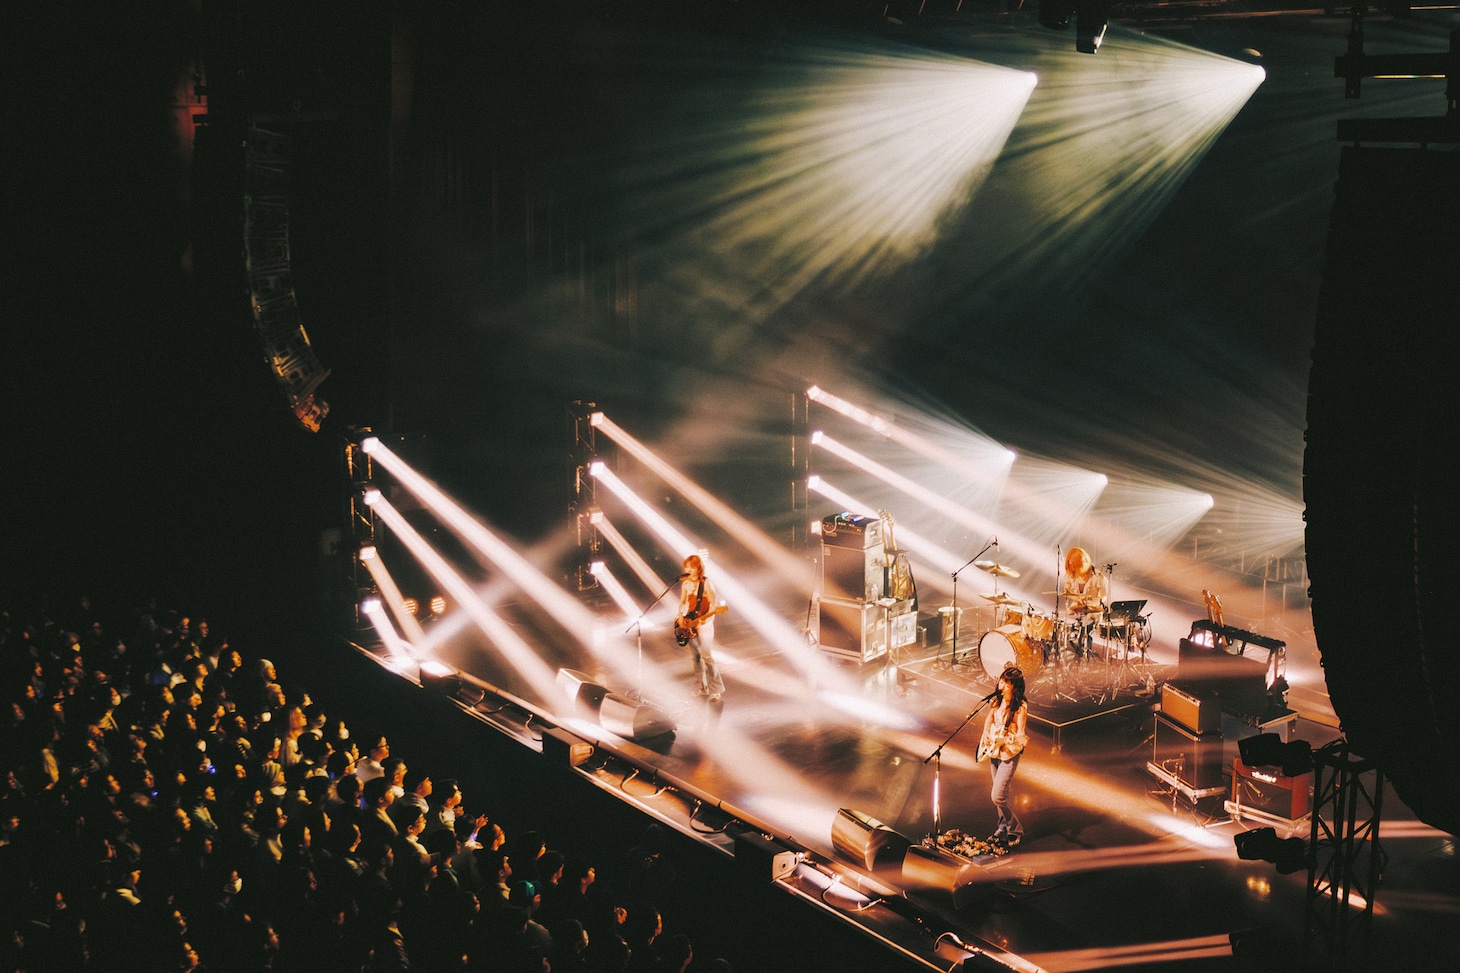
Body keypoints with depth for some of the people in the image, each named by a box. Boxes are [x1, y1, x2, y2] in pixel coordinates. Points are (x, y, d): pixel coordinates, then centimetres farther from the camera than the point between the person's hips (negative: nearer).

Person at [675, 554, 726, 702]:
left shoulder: (706, 583, -12)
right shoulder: (685, 583, 5)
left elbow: (714, 604, -14)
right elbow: (682, 602, 15)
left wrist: (706, 618, -27)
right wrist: (681, 617, -1)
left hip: (704, 624, -6)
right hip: (689, 624, 6)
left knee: (707, 656, -12)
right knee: (697, 656, 10)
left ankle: (716, 690, -8)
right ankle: (703, 687, 19)